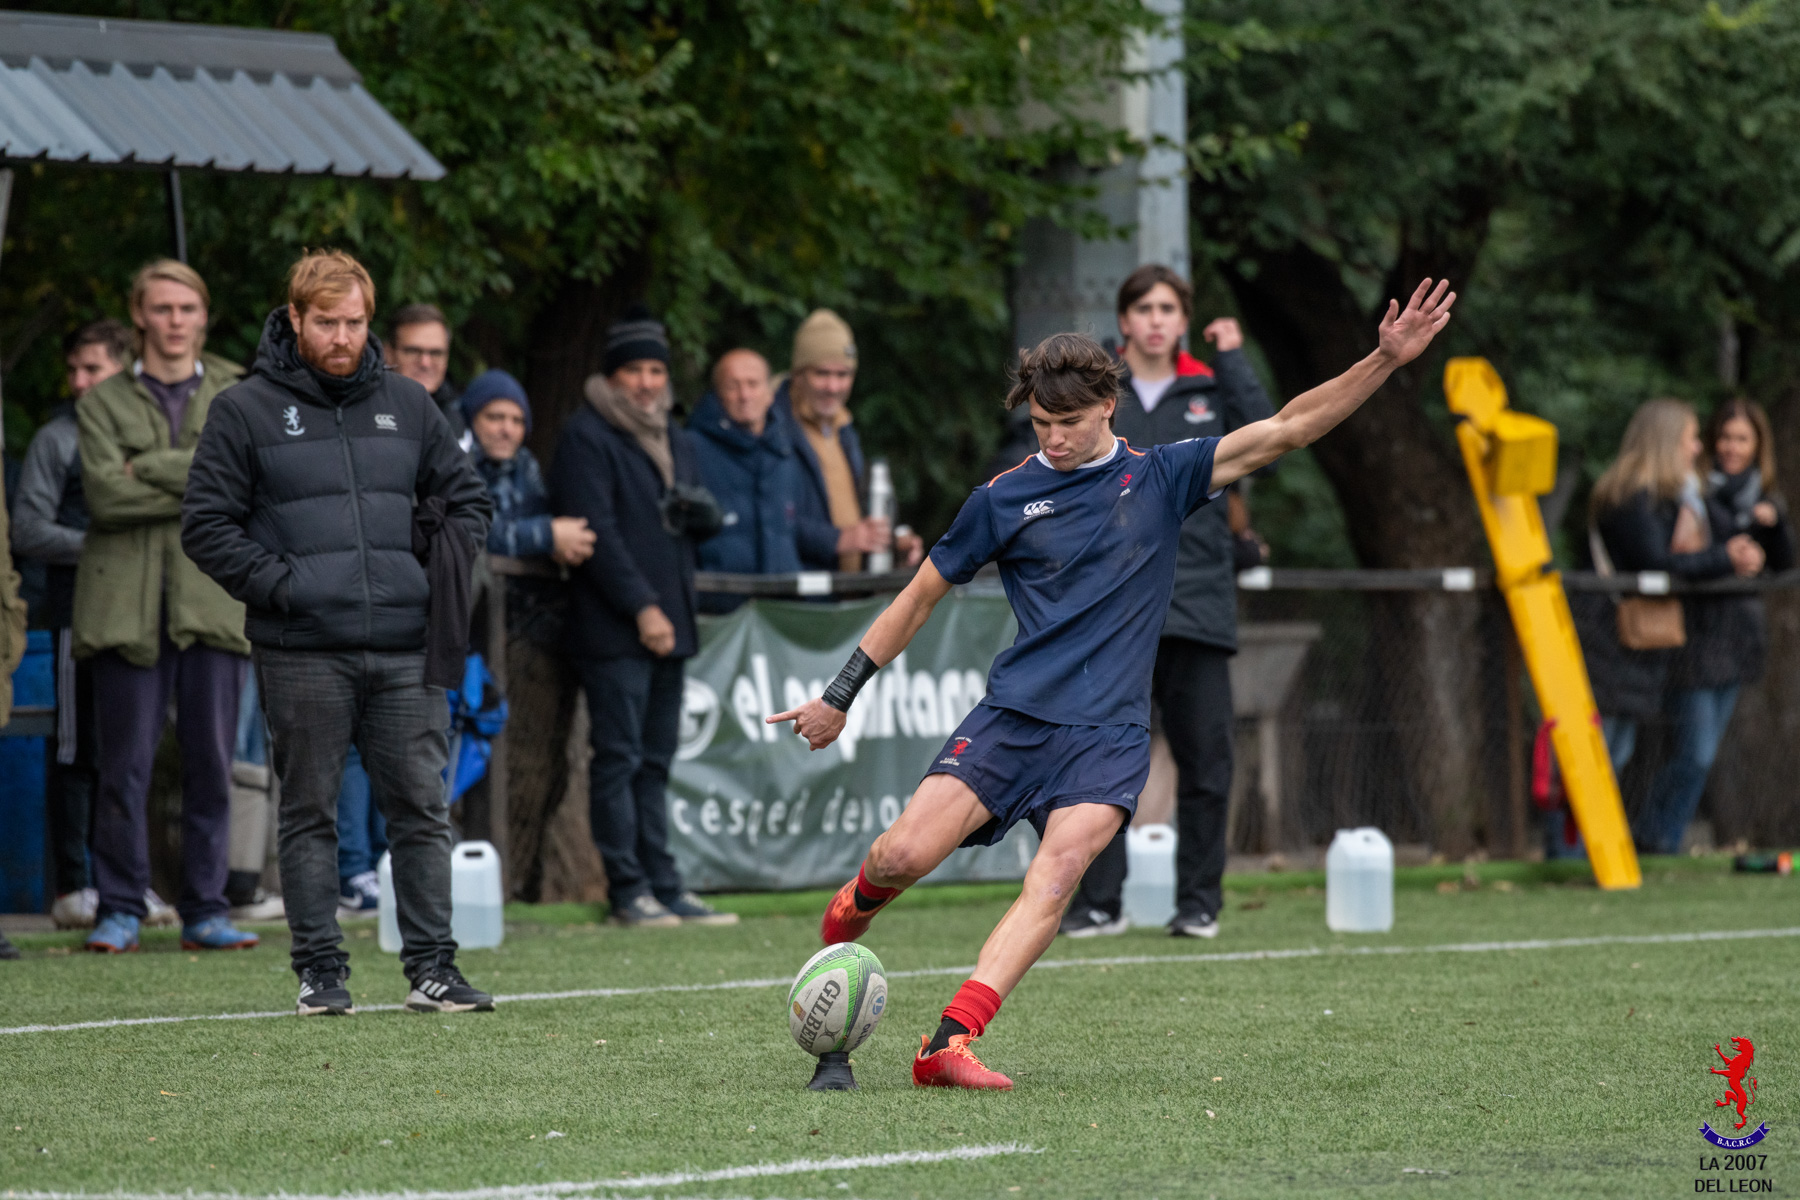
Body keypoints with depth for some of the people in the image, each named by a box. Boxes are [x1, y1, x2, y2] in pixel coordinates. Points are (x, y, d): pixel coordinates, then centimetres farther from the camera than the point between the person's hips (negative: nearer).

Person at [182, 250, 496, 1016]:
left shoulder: (407, 406, 13)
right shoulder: (247, 411, 2)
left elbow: (466, 500, 21)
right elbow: (206, 525, 0)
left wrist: (442, 576, 6)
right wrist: (276, 583, -11)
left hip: (404, 648, 3)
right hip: (302, 654, -3)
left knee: (421, 809, 2)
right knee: (309, 812, 2)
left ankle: (431, 967, 6)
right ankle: (320, 971, 8)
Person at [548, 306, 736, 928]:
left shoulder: (673, 439, 20)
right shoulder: (586, 436, -5)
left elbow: (701, 518, 26)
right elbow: (597, 531, -13)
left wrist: (702, 515, 1)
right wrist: (640, 607, -18)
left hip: (668, 623, 8)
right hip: (612, 626, -8)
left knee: (655, 760, 10)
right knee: (618, 757, -7)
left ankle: (663, 885, 11)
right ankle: (628, 890, -7)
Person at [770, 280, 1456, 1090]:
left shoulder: (1162, 476, 7)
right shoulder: (1004, 499, 5)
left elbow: (1283, 431, 3)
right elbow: (920, 597, 14)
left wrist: (1385, 362, -8)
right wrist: (839, 697, 14)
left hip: (1108, 733, 0)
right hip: (1013, 716, 0)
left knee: (1059, 870, -23)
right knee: (906, 853, -13)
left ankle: (950, 1044, -29)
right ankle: (858, 902, 26)